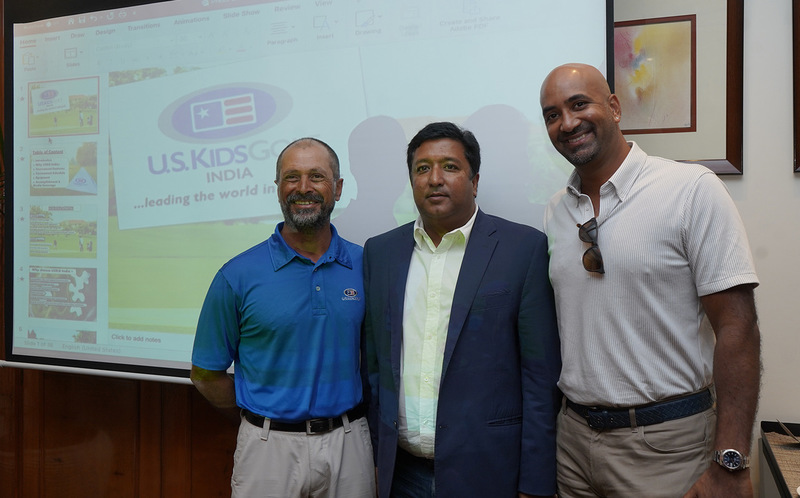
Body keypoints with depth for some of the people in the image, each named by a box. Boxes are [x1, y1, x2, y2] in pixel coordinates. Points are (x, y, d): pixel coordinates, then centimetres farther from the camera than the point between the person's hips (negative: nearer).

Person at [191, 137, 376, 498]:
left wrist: (343, 424, 4)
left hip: (349, 444, 2)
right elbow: (206, 375, 0)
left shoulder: (365, 266, -3)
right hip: (270, 449, -2)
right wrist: (265, 422, 4)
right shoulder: (238, 276, -9)